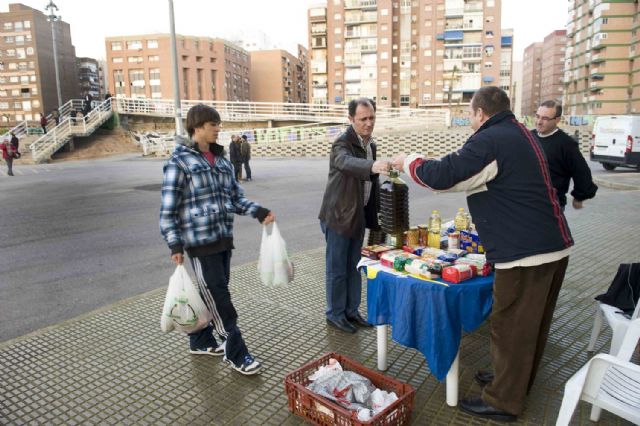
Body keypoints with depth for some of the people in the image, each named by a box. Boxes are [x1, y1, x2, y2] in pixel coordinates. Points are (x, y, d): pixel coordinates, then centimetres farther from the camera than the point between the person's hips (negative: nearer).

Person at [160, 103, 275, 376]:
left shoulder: (221, 159, 11)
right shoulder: (179, 161, -9)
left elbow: (236, 197, 14)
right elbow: (168, 209, -9)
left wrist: (259, 212, -2)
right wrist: (175, 245, -15)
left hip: (223, 238, 7)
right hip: (200, 242, -7)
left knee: (212, 294, 17)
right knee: (219, 297, 0)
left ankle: (201, 342, 37)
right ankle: (236, 354, 14)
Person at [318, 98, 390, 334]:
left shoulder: (371, 145, 9)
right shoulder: (342, 143, -16)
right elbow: (347, 162, -41)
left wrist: (378, 211, 16)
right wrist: (373, 166, -59)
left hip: (359, 215, 8)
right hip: (338, 215, -7)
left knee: (354, 266, 16)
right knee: (337, 268, 3)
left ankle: (351, 310, 30)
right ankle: (335, 314, 19)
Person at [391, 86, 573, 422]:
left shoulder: (489, 141, -17)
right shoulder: (521, 135, 16)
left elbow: (442, 176, -21)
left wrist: (408, 162, -3)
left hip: (525, 252, -10)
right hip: (554, 244, 10)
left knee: (510, 327, 2)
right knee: (532, 323, 21)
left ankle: (502, 401, 17)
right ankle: (516, 381, 39)